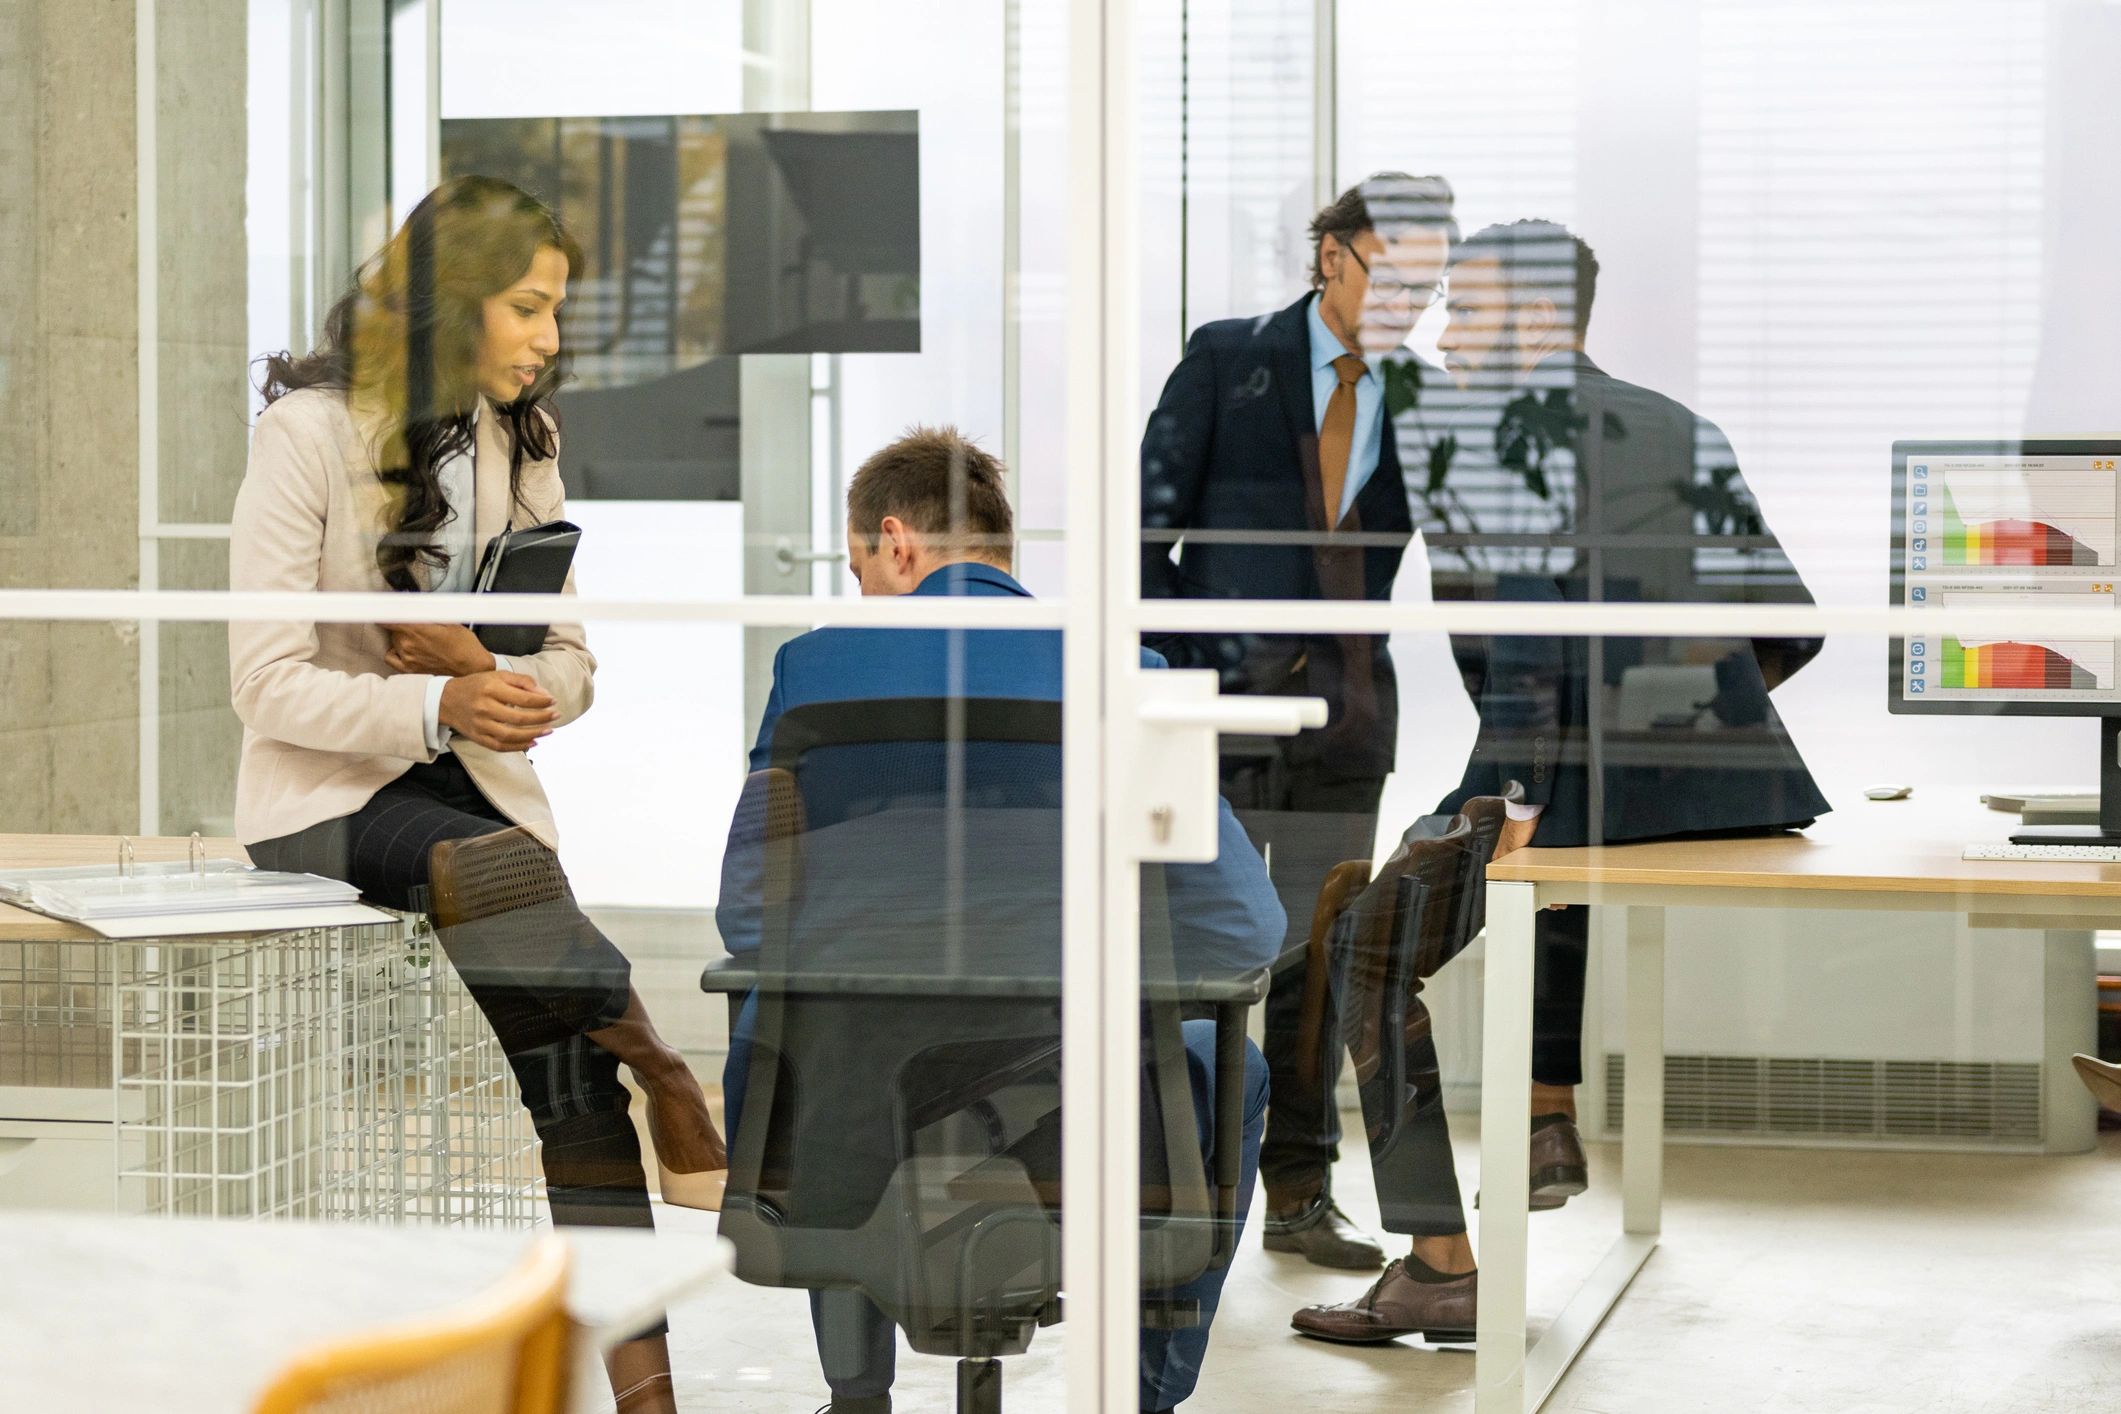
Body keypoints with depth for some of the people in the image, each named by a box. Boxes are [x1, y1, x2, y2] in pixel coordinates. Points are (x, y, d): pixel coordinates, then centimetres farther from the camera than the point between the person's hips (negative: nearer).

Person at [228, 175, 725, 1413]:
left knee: (562, 1042, -20)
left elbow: (572, 666, 10)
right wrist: (436, 707, -28)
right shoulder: (310, 434, -9)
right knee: (493, 866, -37)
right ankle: (664, 1074, -17)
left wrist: (500, 681, -14)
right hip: (324, 799, -4)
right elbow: (268, 686, -13)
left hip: (473, 788, 4)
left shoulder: (523, 443, 8)